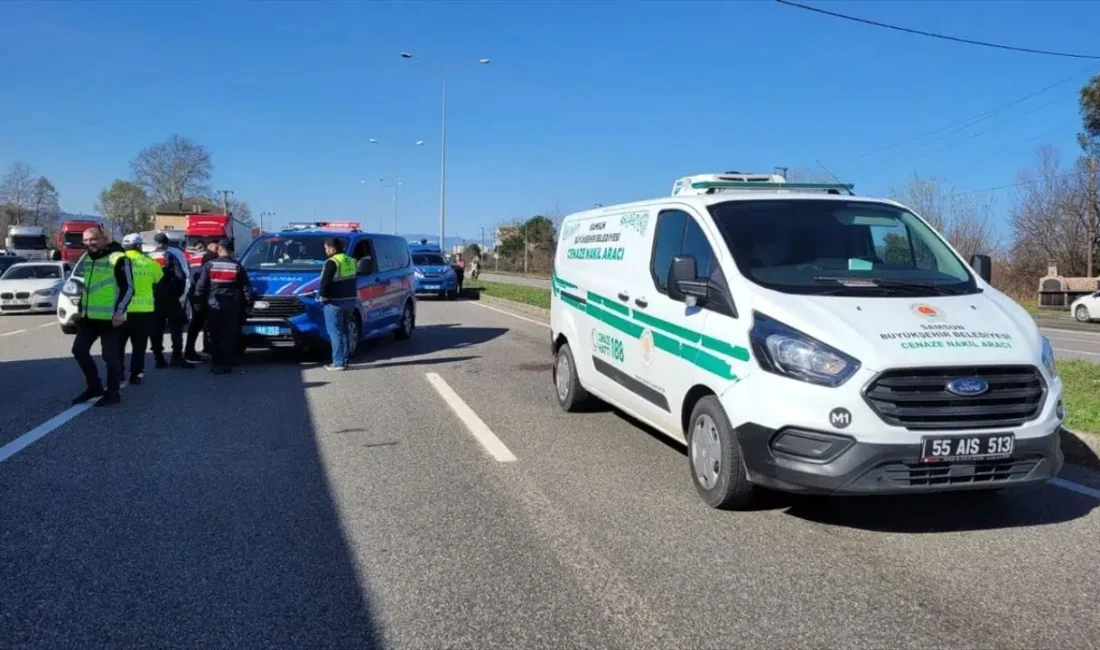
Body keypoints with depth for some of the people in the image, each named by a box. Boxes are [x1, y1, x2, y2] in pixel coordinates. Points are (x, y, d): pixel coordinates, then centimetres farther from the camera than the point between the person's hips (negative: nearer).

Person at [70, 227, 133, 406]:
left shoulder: (118, 259, -11)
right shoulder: (87, 259, 14)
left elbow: (128, 288, -13)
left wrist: (120, 312, -19)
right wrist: (81, 310, 22)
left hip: (109, 317, -8)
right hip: (88, 316, 8)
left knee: (110, 356, -2)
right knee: (79, 350, 12)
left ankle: (112, 393, 10)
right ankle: (94, 386, 26)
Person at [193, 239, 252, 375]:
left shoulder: (209, 265, 1)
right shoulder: (237, 266, 2)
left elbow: (201, 286, 2)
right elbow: (246, 287, 3)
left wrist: (198, 301, 11)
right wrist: (248, 303, 10)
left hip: (213, 306, 1)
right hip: (231, 306, -1)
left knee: (214, 336, 8)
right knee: (228, 337, 2)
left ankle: (215, 363, 8)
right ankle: (224, 364, -1)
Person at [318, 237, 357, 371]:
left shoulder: (332, 262, -14)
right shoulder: (350, 260, 13)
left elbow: (325, 282, -19)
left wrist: (323, 295, -6)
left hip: (335, 302, -8)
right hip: (350, 300, 8)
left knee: (336, 333, -4)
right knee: (345, 331, 14)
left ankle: (339, 362, -6)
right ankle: (344, 360, 16)